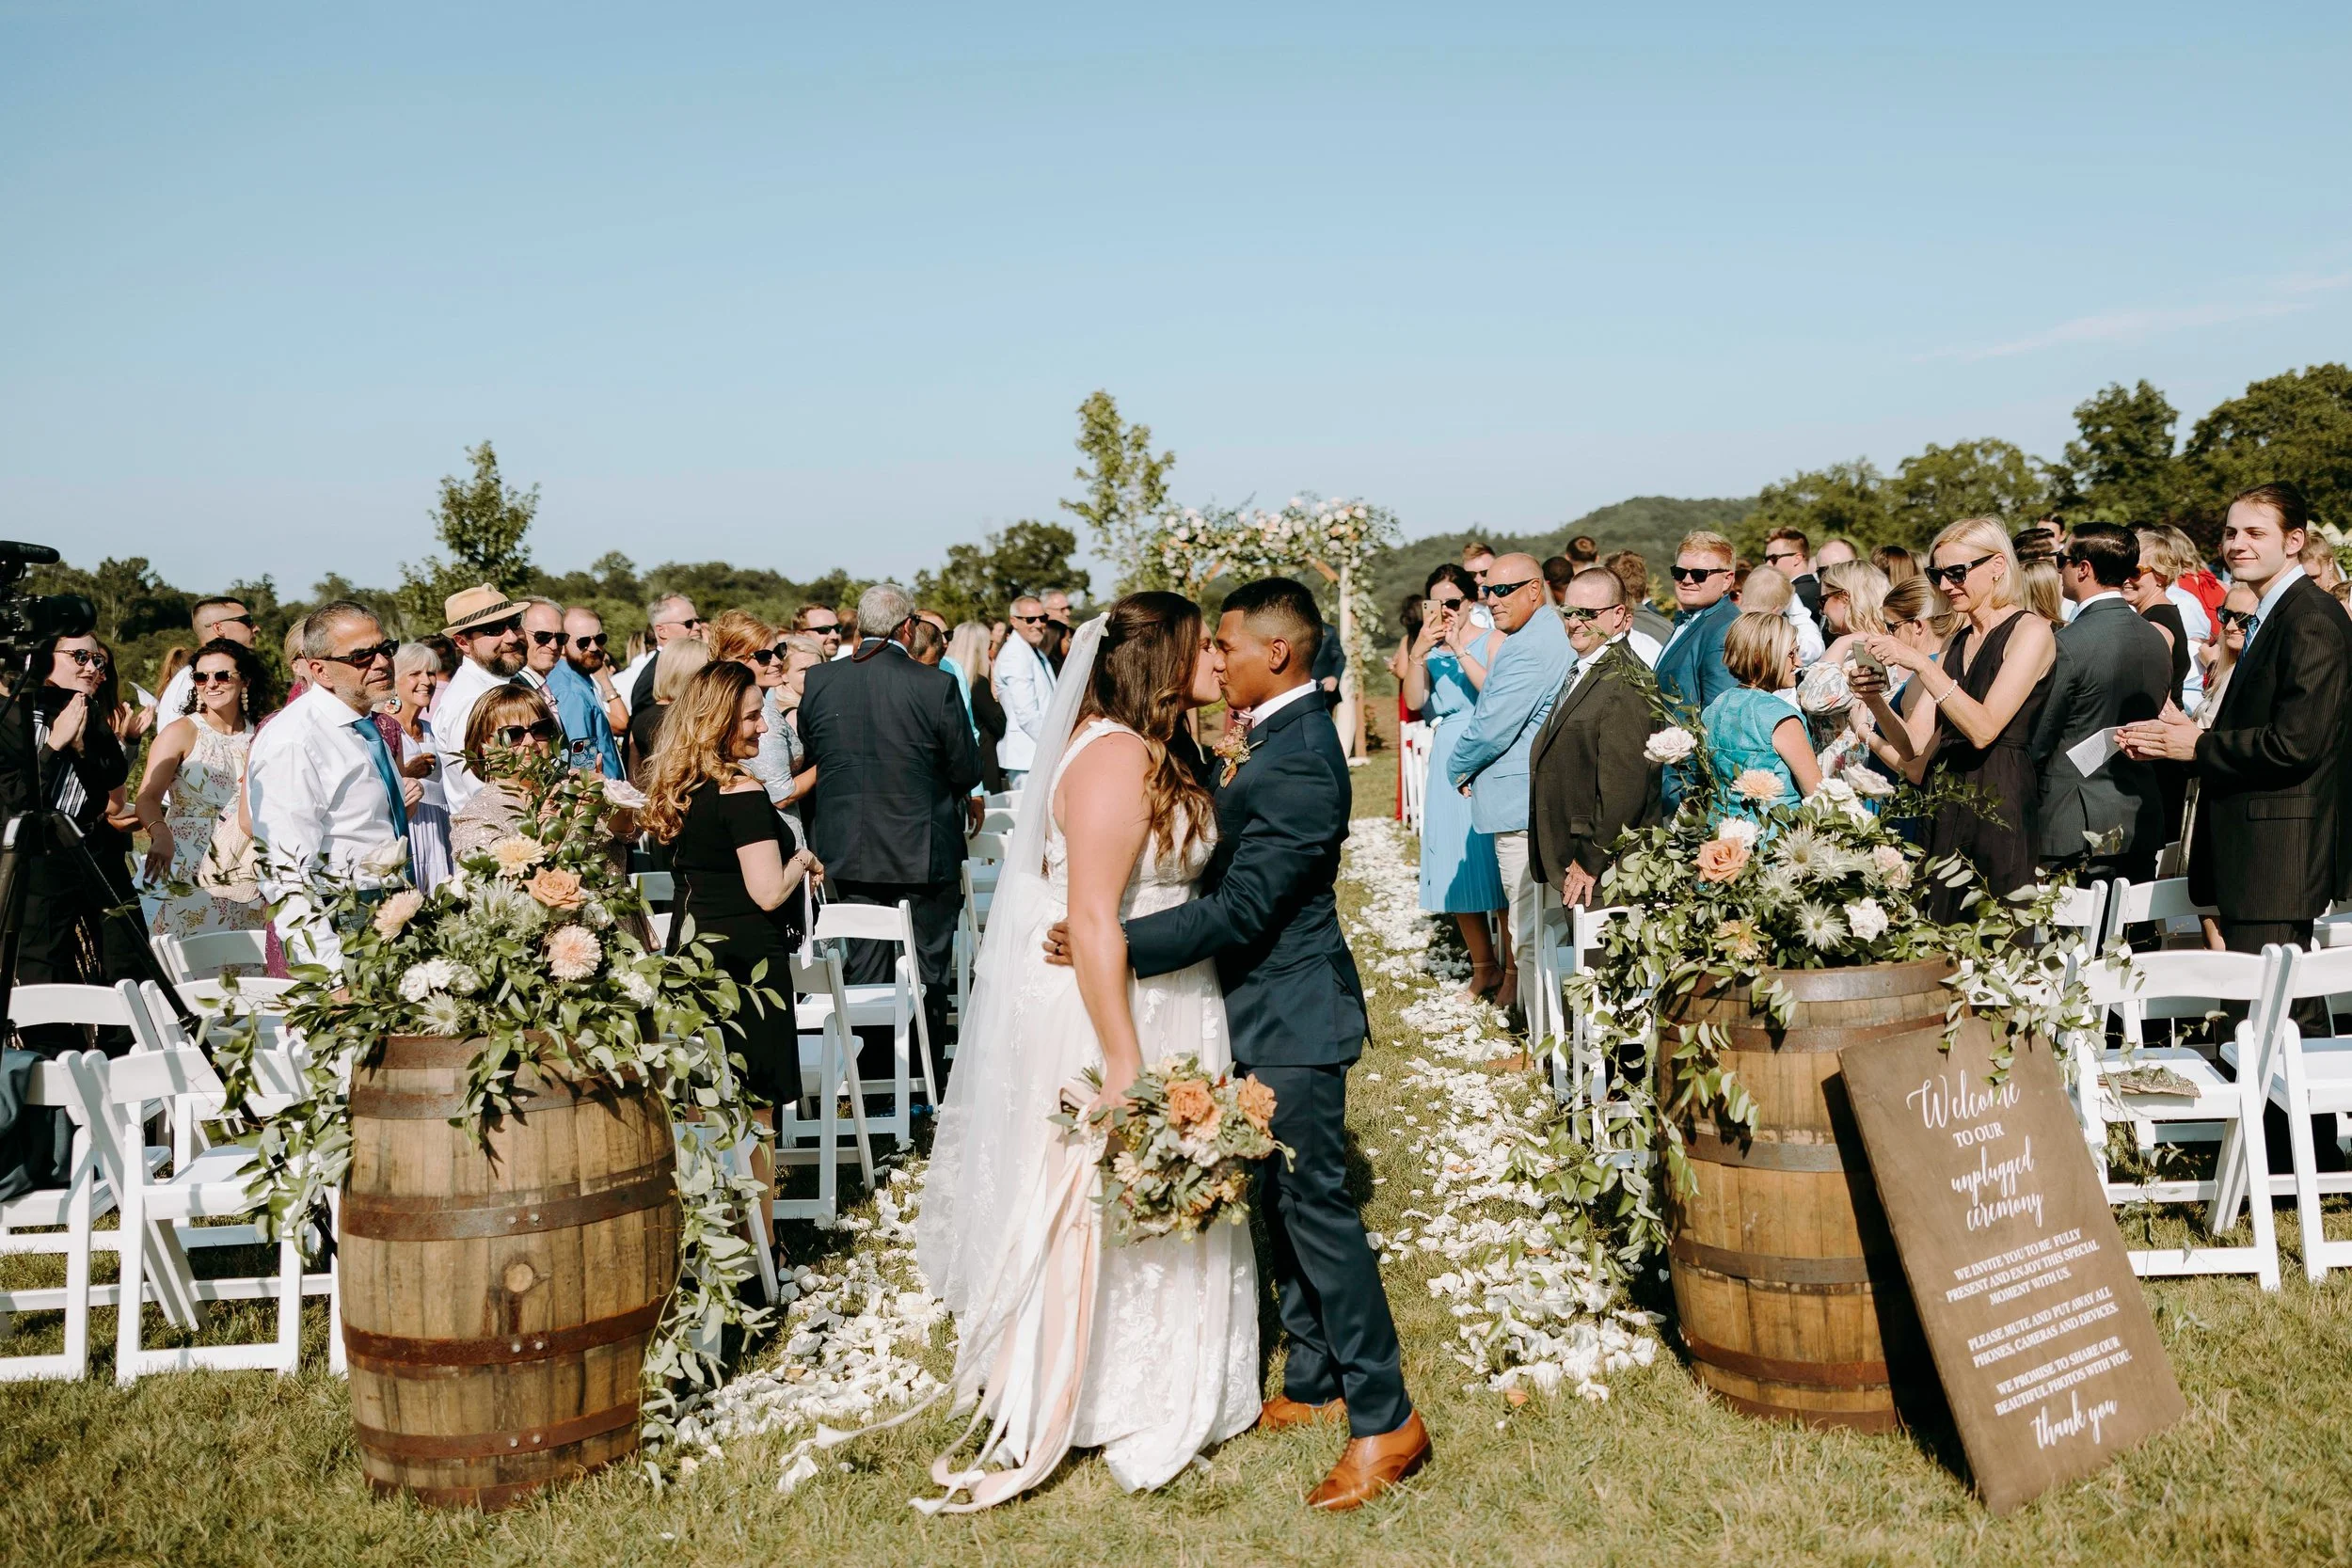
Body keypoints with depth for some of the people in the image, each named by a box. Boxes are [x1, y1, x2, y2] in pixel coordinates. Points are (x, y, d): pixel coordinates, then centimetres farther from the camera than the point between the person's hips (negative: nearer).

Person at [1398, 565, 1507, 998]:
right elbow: (1414, 700, -1)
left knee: (1493, 861, -6)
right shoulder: (1431, 647, 12)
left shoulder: (1492, 640, -2)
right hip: (1447, 762, 5)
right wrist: (1419, 652, -14)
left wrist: (1460, 651, -20)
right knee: (1455, 865, 7)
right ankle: (1483, 967, 19)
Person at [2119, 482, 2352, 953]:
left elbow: (2296, 744, -22)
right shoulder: (2270, 617, 19)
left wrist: (2198, 745, -11)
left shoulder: (2311, 619, -14)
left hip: (2279, 856, -10)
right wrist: (2173, 737, 3)